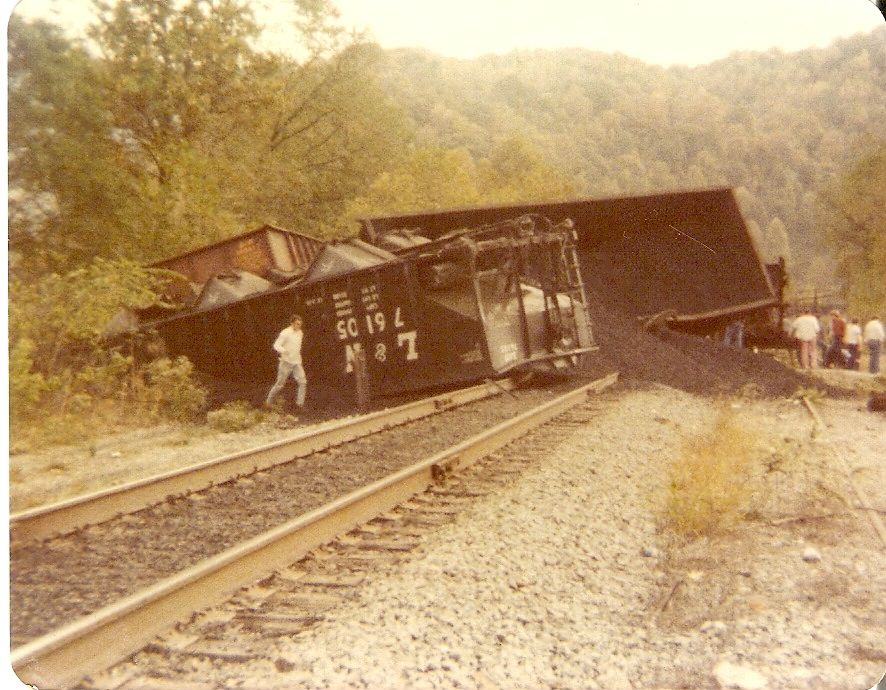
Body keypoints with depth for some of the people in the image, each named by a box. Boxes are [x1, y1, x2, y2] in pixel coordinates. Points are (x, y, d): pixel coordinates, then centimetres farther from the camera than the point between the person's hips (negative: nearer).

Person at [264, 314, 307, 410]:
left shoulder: (300, 333, 9)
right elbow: (276, 345, -18)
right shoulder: (285, 333, -13)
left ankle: (300, 403, -1)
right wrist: (283, 351, -37)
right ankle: (268, 401, 20)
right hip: (286, 362, -6)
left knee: (302, 382, -7)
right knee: (280, 384, 2)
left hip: (297, 363, 6)